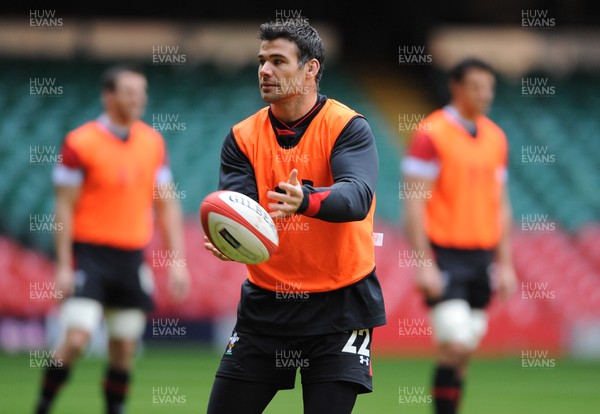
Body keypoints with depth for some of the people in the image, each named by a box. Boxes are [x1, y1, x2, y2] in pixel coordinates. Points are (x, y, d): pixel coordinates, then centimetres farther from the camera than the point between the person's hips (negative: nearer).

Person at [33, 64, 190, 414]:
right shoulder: (81, 142, -7)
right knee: (77, 338, -15)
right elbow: (65, 207, -6)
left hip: (133, 258, 5)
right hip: (90, 254, -5)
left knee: (124, 348, 5)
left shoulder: (153, 142, 8)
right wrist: (64, 266, -10)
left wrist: (177, 260, 7)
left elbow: (167, 204, 13)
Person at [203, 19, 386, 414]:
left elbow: (357, 196, -26)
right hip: (266, 304, 4)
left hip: (338, 307, -4)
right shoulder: (243, 137, 3)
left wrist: (305, 201, -47)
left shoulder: (348, 127, -9)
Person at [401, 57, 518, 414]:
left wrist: (505, 264, 13)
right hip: (445, 256, -6)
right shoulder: (431, 134, -7)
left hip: (483, 257, 6)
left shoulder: (496, 137, 12)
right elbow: (414, 203, -10)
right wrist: (424, 264, -15)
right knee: (455, 346, -15)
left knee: (464, 351, 6)